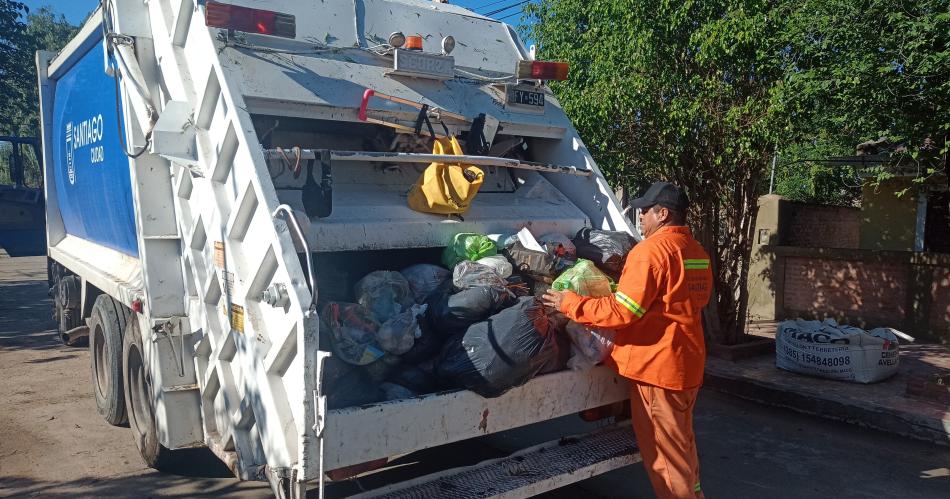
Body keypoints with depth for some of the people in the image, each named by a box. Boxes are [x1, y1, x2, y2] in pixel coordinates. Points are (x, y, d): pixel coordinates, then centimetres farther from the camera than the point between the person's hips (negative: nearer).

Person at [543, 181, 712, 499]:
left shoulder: (651, 250, -18)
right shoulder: (698, 253, 10)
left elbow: (622, 312, -23)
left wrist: (570, 303, -13)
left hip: (657, 364, -9)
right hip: (688, 363, 9)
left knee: (664, 452, 4)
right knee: (682, 443, 23)